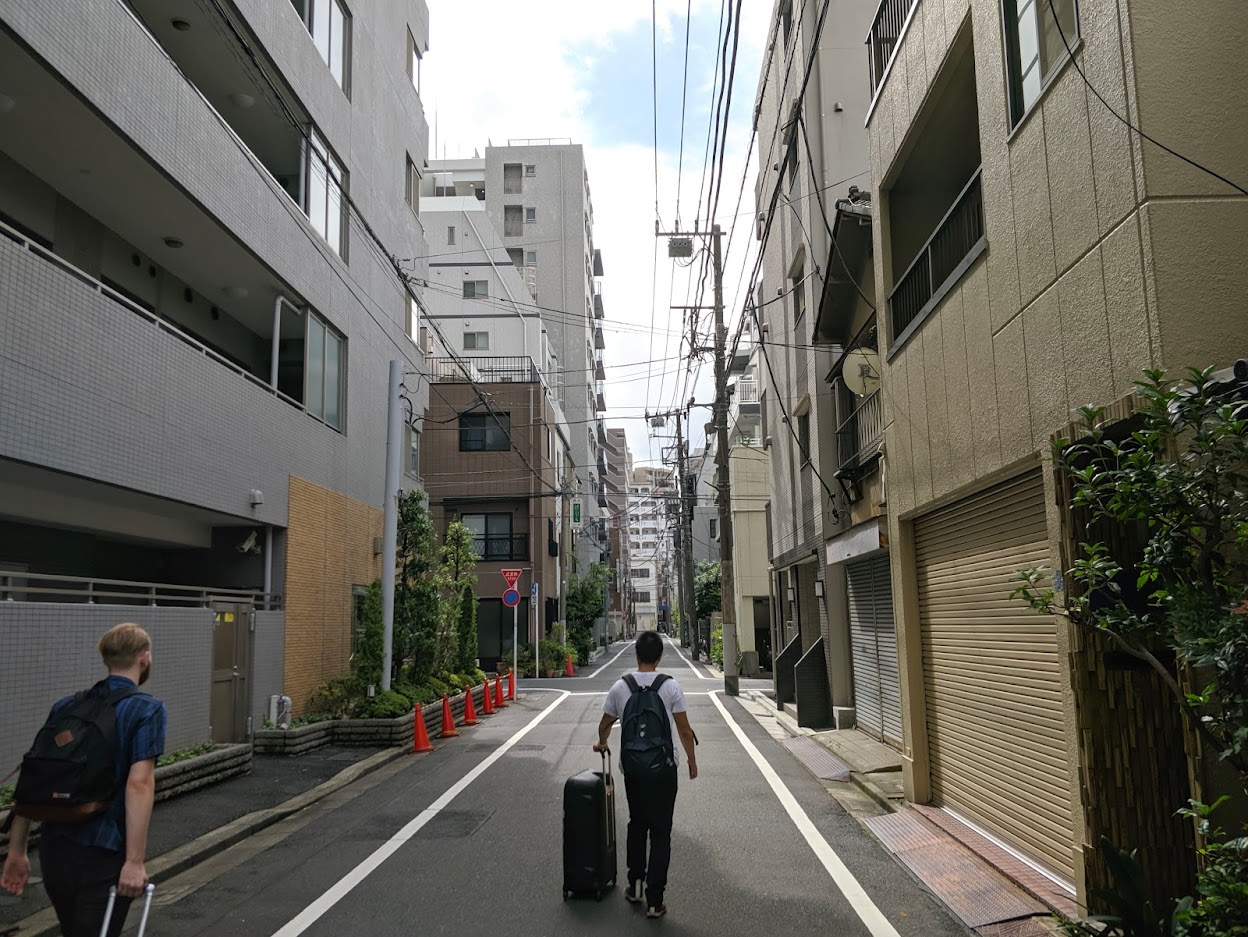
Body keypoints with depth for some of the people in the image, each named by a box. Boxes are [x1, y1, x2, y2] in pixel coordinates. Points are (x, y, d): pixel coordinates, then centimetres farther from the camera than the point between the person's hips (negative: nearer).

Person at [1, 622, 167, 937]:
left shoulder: (64, 707, 9)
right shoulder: (147, 709, -10)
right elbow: (139, 783, -20)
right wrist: (135, 861, -20)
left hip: (54, 848, 7)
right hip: (103, 853, -6)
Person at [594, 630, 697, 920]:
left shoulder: (620, 687, -2)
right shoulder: (670, 687, -10)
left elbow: (605, 724, 11)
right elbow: (684, 729, -5)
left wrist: (601, 744, 32)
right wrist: (692, 760, 9)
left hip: (632, 768, 3)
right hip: (663, 769, -2)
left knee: (637, 826, 22)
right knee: (660, 833, 5)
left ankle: (635, 886, 24)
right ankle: (654, 900, 4)